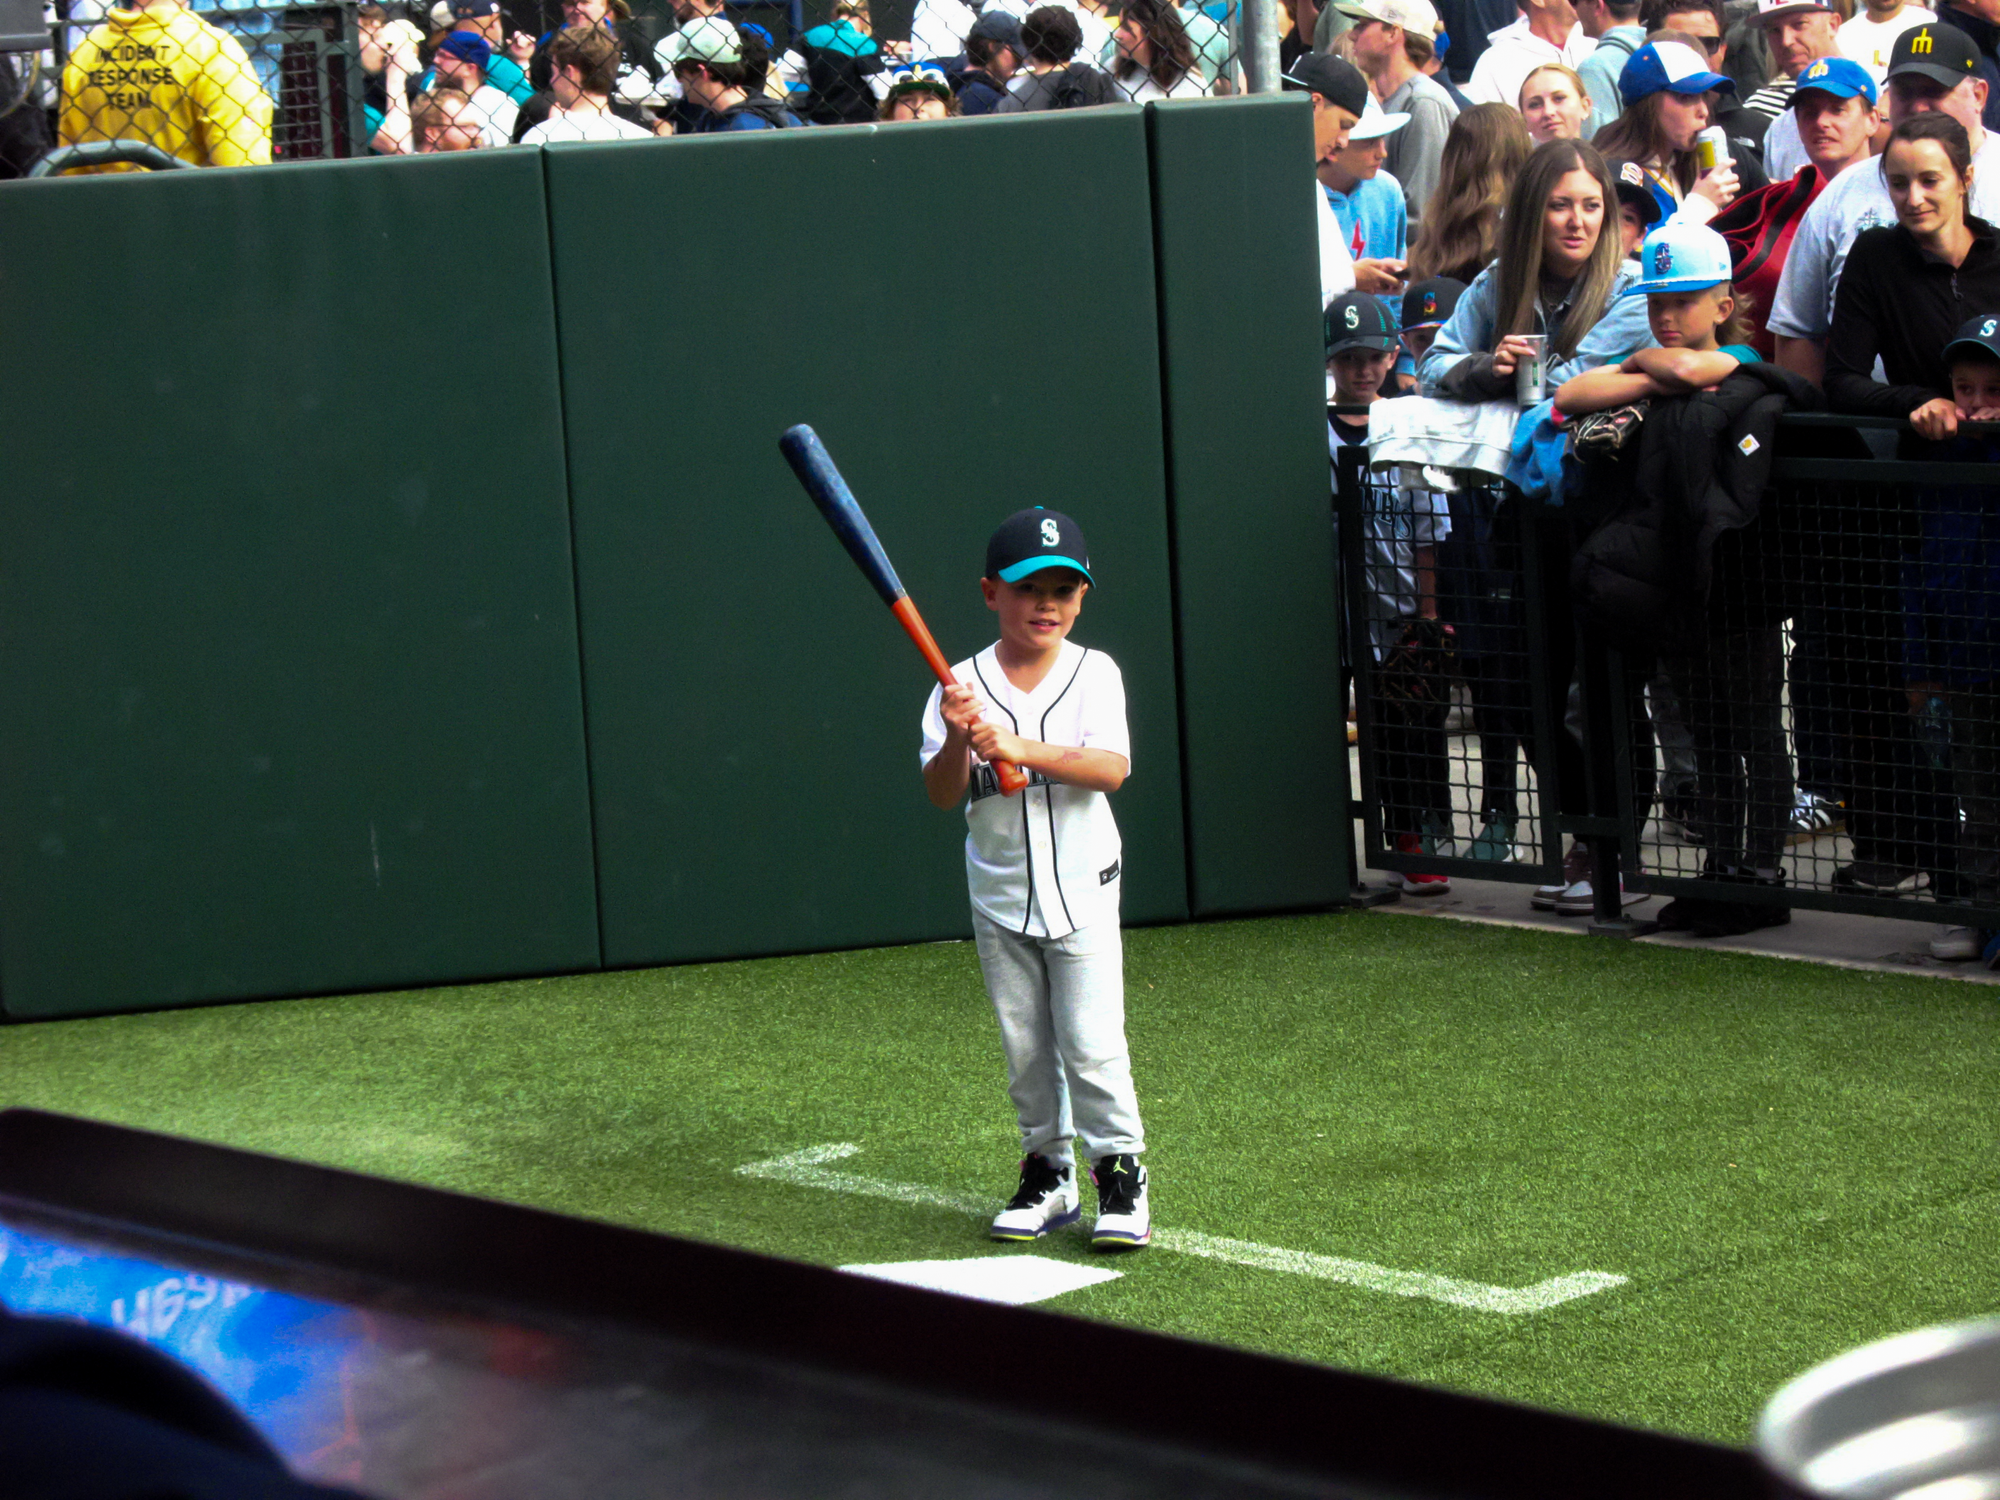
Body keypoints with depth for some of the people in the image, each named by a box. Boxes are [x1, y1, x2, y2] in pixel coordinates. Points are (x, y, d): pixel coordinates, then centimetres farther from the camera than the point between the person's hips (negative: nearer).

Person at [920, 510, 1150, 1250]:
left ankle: (1122, 1174, 4)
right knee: (1025, 1046, 9)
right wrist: (959, 740, -31)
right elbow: (943, 794, -10)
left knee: (1092, 1040, -6)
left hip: (1081, 887, -2)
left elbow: (1112, 768, -20)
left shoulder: (1094, 674, -6)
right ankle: (1049, 1175, 21)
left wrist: (1020, 748, -31)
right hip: (1000, 894, 2)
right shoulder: (963, 684, -4)